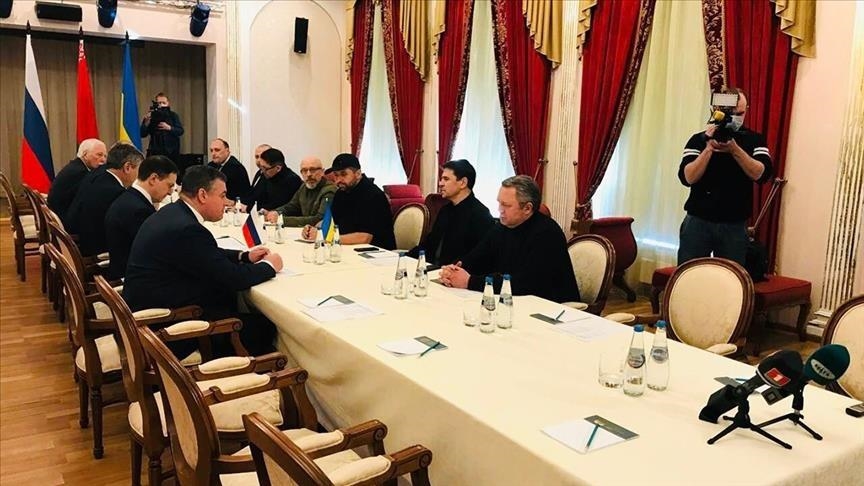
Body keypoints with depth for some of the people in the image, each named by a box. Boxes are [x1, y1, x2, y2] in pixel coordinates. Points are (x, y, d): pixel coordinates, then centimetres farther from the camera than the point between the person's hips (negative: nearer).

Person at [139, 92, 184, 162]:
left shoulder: (173, 115, 6)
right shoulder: (150, 116, 4)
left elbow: (180, 131, -1)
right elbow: (142, 134, 0)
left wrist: (169, 128, -17)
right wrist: (146, 123, -16)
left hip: (171, 152, 0)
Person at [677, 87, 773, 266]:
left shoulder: (755, 140, 5)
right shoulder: (699, 139, 1)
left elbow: (761, 174, -12)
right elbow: (687, 178, -11)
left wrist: (734, 149, -22)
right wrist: (709, 148, -20)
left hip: (735, 226, 1)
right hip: (698, 221, -1)